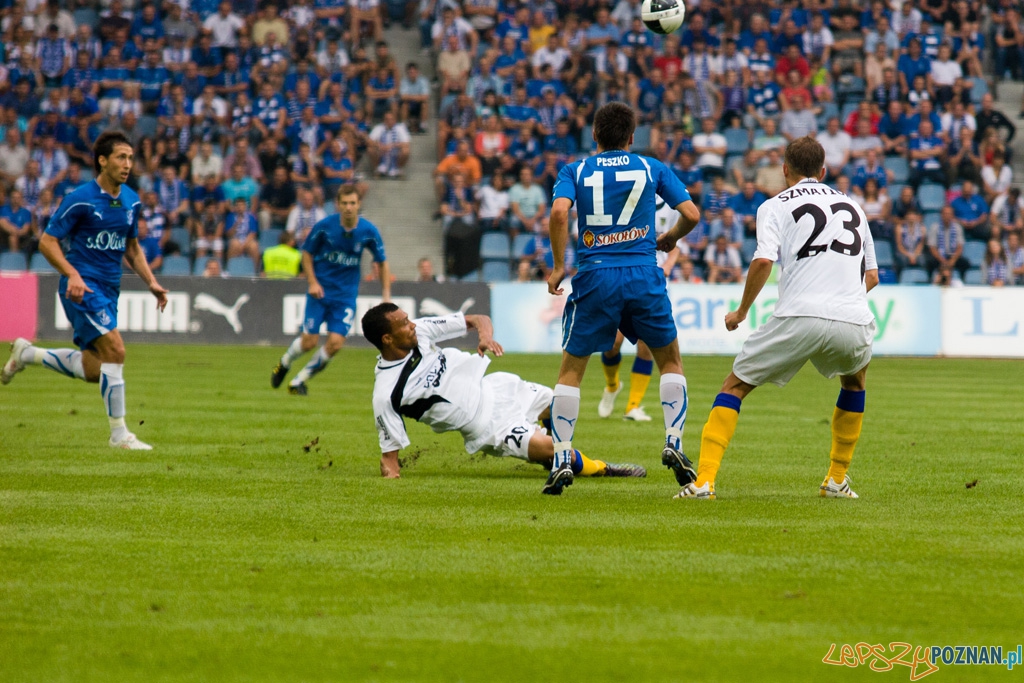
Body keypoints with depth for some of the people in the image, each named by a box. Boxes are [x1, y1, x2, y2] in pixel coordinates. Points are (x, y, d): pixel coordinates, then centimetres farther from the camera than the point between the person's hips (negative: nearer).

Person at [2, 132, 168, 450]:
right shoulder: (81, 199, -12)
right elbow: (47, 241, -10)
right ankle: (119, 433, -11)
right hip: (83, 287, -8)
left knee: (92, 371, 9)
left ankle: (26, 354, 31)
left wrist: (151, 282, 9)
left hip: (108, 290, 8)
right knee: (114, 350, -20)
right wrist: (72, 274, -24)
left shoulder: (131, 201, 8)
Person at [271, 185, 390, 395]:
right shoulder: (324, 226, -12)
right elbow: (307, 253, 2)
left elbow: (382, 262, 5)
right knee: (309, 341, -6)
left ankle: (299, 381, 9)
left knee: (335, 343, -11)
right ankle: (284, 363, 29)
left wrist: (387, 295, -2)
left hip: (346, 294, 1)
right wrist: (312, 282, -10)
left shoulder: (369, 231, -8)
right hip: (320, 290, -1)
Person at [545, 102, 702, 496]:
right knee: (670, 361, 19)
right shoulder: (651, 168, 10)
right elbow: (691, 214, 3)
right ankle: (673, 443, 4)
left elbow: (559, 211, -12)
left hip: (595, 275, 0)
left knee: (571, 370, 10)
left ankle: (562, 460, -1)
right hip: (643, 273, 0)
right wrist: (670, 240, 24)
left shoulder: (575, 171, 7)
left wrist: (558, 266, -4)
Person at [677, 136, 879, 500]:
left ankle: (704, 480, -3)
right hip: (854, 321, 3)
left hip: (799, 317, -3)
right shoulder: (852, 205, 23)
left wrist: (741, 312, 6)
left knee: (734, 386, 12)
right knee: (855, 380, 35)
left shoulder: (775, 206, 9)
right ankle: (837, 480, 31)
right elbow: (872, 275, 25)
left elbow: (763, 261, -7)